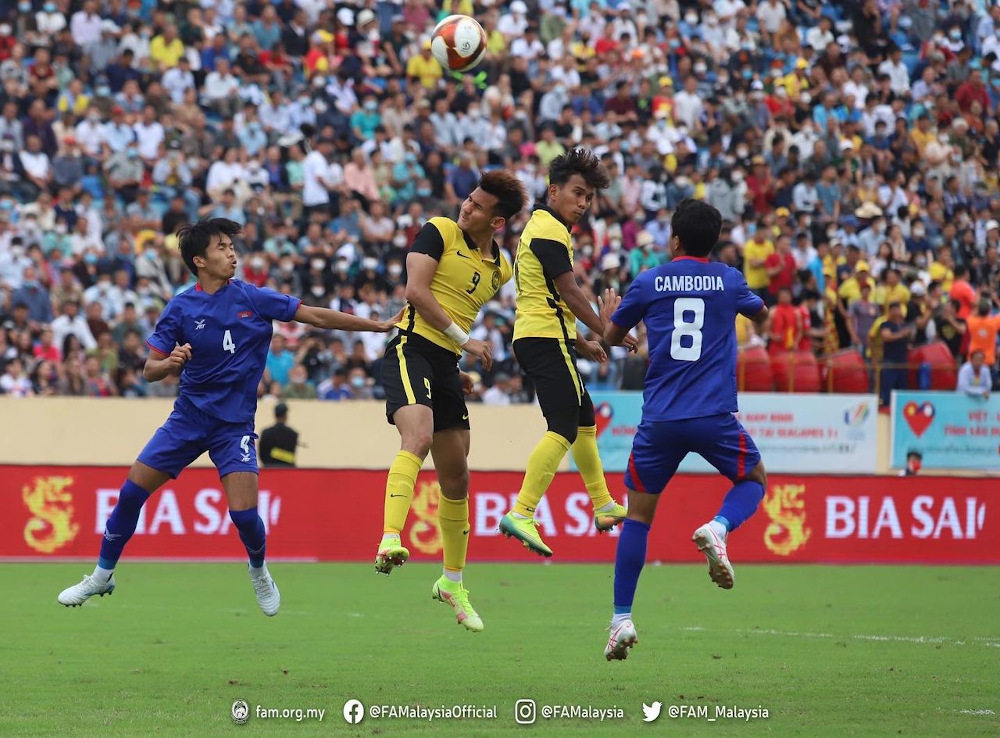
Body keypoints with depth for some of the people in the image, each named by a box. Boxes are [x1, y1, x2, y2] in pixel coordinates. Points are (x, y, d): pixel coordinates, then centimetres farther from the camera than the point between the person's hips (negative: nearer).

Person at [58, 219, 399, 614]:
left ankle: (259, 571, 17)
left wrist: (379, 326, -4)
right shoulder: (180, 308, -4)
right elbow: (149, 371, -3)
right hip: (189, 415, 1)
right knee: (132, 490, -4)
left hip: (234, 422, -1)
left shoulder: (253, 298, -5)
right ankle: (102, 577, 13)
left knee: (243, 511, -15)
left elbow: (317, 316, -2)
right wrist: (169, 363, -26)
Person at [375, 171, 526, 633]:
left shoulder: (500, 268, 15)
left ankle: (452, 582, 24)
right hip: (411, 350, -7)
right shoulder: (439, 232, -3)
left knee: (456, 477, 10)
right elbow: (417, 290, -12)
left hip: (446, 365, 7)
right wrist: (465, 340, -13)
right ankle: (390, 541, -47)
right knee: (418, 437, -32)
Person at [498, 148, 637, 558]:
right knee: (563, 428, -17)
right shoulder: (549, 230, -12)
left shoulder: (543, 228, 20)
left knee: (584, 418, 22)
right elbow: (570, 293, -16)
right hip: (547, 339, -11)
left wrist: (581, 343, 26)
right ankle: (521, 514, -27)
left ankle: (603, 505, 33)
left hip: (535, 337, 11)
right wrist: (608, 334, -11)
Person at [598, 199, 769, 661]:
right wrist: (758, 308, 50)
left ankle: (621, 619, 5)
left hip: (660, 419, 0)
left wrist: (608, 318, 40)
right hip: (715, 416, 0)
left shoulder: (648, 283, 3)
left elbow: (612, 337, 17)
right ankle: (718, 528, -10)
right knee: (754, 479, 24)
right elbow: (760, 315, 27)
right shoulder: (728, 280, 6)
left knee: (638, 514, 11)